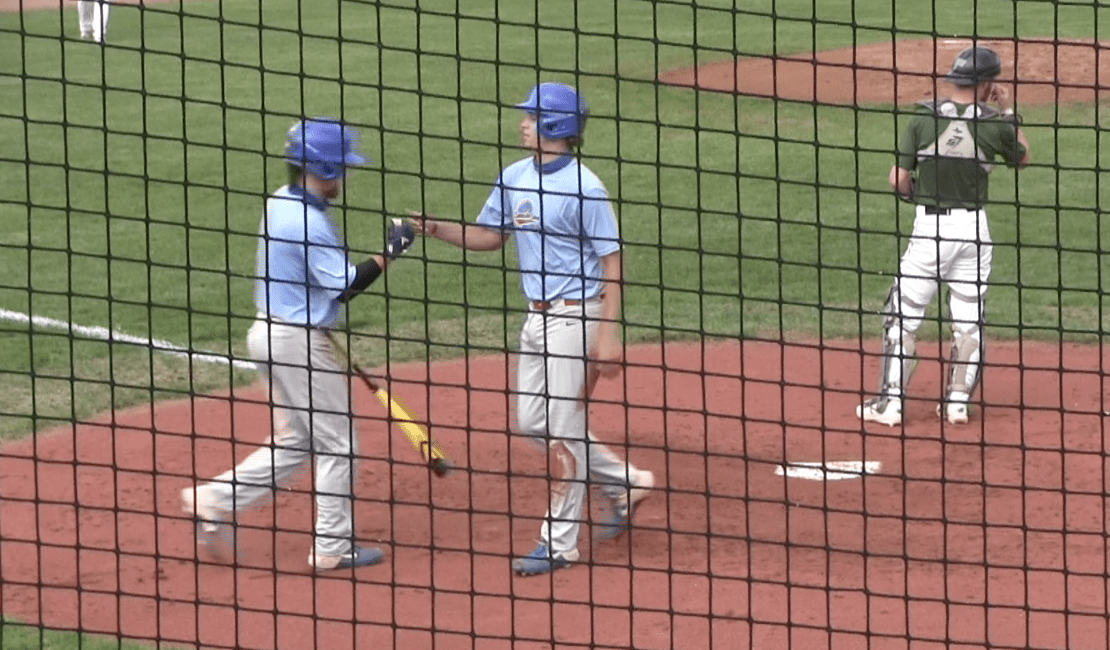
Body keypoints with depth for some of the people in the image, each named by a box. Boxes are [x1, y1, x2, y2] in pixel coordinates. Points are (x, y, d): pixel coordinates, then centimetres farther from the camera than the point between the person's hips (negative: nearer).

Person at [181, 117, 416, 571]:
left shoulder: (279, 203, 7)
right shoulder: (309, 223, -22)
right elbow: (345, 286, -22)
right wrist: (389, 253, -15)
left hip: (270, 331, 9)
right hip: (300, 341, -9)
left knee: (294, 442, 17)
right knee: (337, 441, 3)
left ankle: (215, 500, 10)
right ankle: (333, 546, 8)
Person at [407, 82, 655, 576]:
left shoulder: (583, 189, -18)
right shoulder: (515, 177, 5)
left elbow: (611, 261, -17)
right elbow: (490, 235, 17)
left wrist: (608, 334, -22)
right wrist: (437, 229, -1)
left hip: (575, 315, -9)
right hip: (537, 314, 9)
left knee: (563, 427, -3)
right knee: (533, 421, 14)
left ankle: (558, 544, 5)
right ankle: (624, 482, 30)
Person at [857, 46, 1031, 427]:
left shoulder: (924, 118, -6)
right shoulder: (993, 124, -4)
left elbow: (898, 180, -6)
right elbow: (1022, 159, 16)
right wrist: (1009, 112, 21)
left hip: (929, 224, -1)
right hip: (973, 227, 1)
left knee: (903, 316, 5)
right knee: (969, 320, 13)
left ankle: (890, 402, 1)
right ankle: (957, 402, 14)